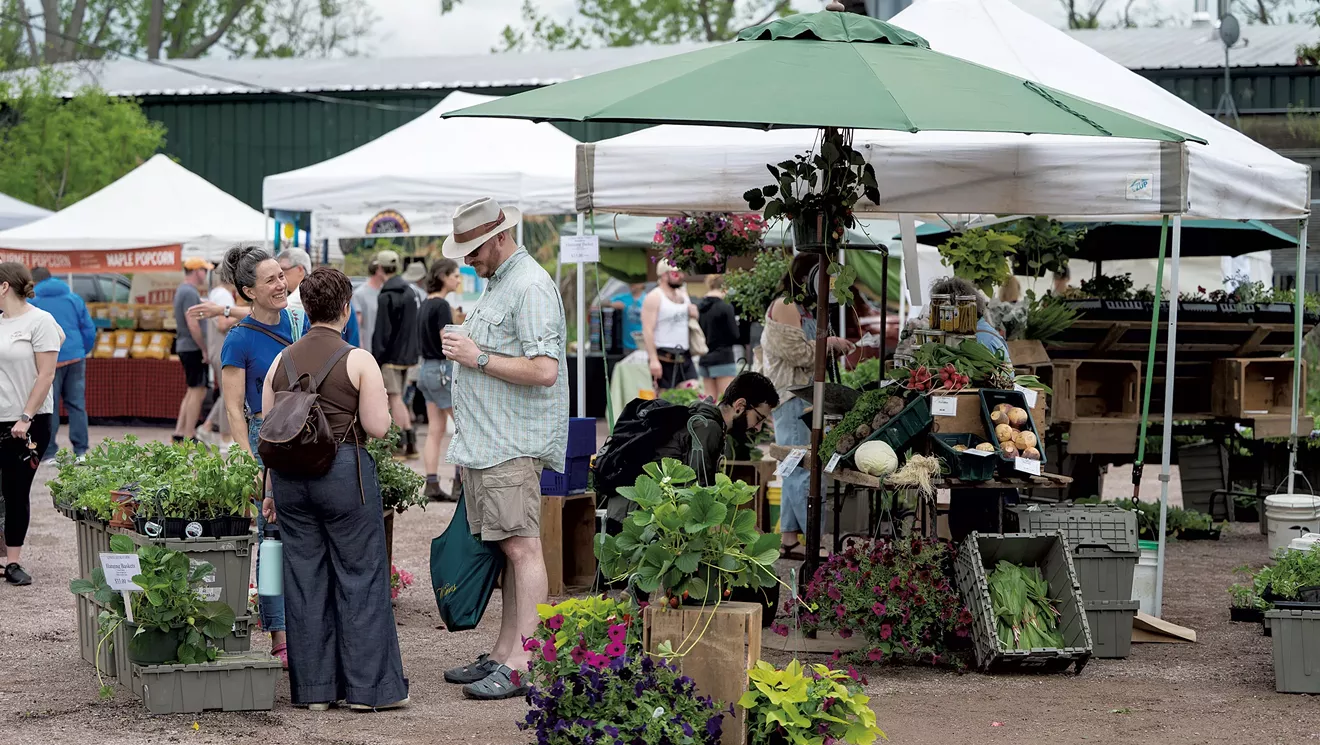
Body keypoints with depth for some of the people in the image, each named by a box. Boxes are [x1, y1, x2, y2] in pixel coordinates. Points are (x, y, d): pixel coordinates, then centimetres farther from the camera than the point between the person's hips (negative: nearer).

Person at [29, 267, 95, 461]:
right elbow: (89, 329, 9)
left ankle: (48, 451, 3)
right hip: (75, 358, 3)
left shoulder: (32, 301, -2)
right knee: (77, 404, 8)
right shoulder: (74, 299, 10)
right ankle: (80, 450, 6)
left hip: (48, 360, -3)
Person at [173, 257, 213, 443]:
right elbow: (193, 325, -22)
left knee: (192, 392, 15)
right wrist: (204, 350, -18)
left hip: (185, 348, 10)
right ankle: (189, 437, -4)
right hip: (194, 349, -10)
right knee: (198, 392, -6)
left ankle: (179, 432, 16)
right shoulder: (190, 293, -16)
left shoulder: (182, 291, 16)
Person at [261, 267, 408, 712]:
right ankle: (370, 687, 3)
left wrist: (273, 491, 15)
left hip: (291, 474, 5)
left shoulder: (281, 362, 7)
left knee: (304, 580, 8)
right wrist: (376, 406, 11)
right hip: (345, 471, -5)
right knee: (361, 576, 2)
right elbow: (378, 427, -11)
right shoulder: (358, 361, -7)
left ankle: (313, 689, 11)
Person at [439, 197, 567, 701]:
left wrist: (478, 359, -15)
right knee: (507, 549, 11)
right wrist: (466, 353, 15)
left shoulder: (531, 288, -14)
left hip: (513, 444, -10)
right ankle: (502, 656, 14)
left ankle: (522, 667, -11)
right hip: (486, 442, 10)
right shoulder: (496, 282, 19)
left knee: (522, 547, -10)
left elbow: (543, 371, -22)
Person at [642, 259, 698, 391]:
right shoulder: (654, 298, -7)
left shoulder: (683, 295, 16)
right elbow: (648, 331, -14)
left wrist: (694, 314, 4)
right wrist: (653, 359, -22)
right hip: (664, 359, -7)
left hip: (684, 358, 7)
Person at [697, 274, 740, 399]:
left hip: (705, 359, 6)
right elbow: (734, 336, -10)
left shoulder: (698, 308, 4)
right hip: (723, 359, -6)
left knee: (710, 400, 9)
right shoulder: (725, 308, -13)